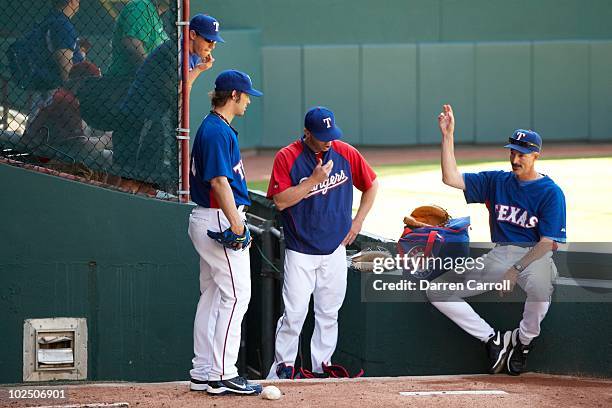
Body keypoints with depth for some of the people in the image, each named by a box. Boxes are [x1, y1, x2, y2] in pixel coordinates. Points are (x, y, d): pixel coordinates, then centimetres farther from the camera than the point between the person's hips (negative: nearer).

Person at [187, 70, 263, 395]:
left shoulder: (213, 128, 17)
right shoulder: (218, 131, -16)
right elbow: (219, 182, -24)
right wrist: (236, 224, -27)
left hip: (208, 220, 11)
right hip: (219, 219, -11)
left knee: (212, 296, 12)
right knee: (236, 294, -9)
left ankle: (202, 374, 15)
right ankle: (222, 376, -11)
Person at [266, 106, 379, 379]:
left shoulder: (345, 153, 1)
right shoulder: (287, 158, -8)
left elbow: (371, 185, 14)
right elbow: (280, 201, -15)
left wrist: (357, 222, 7)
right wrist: (313, 180, -21)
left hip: (334, 250, 3)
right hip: (300, 251, -3)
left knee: (329, 313, 7)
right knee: (294, 313, -8)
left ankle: (321, 367, 16)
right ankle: (282, 366, 2)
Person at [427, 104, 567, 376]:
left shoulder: (551, 192, -6)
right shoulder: (496, 182, 10)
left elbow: (548, 243, -12)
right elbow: (451, 178, 2)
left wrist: (516, 270, -24)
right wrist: (448, 135, -5)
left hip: (535, 256, -5)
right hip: (499, 256, 5)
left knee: (539, 286, -42)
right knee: (437, 292, -6)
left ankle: (524, 340, -11)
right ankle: (494, 340, 0)